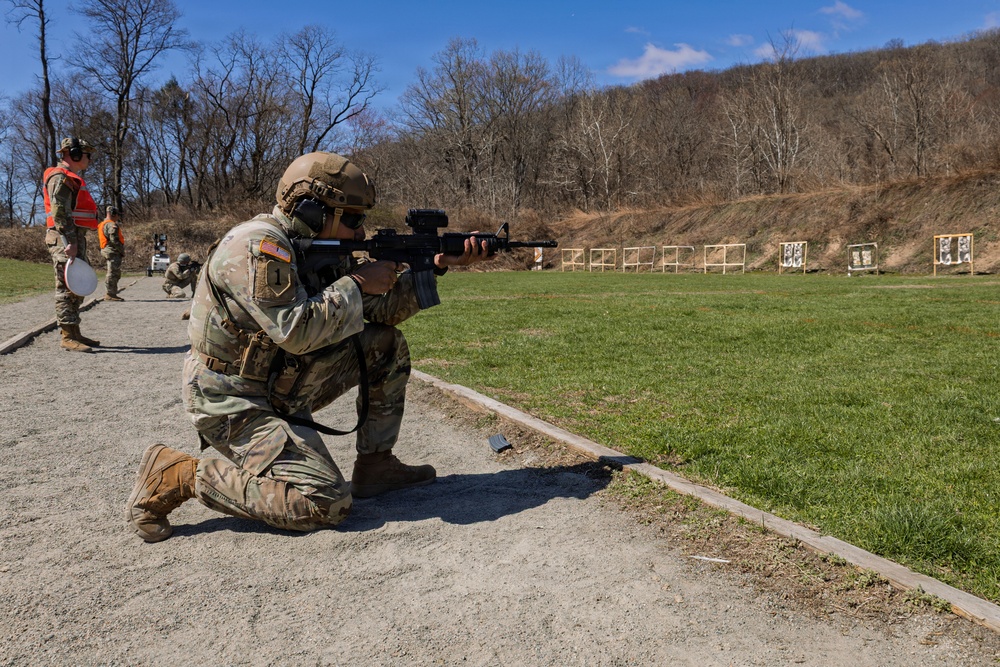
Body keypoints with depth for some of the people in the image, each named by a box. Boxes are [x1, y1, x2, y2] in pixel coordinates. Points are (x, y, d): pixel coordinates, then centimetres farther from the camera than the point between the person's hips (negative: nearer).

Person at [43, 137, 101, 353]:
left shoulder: (71, 179, 23)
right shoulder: (60, 178, -9)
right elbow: (60, 212, -19)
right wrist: (70, 242, -25)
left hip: (75, 238, 11)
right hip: (65, 239, -11)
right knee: (67, 288, -10)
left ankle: (74, 333, 18)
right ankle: (68, 337, -10)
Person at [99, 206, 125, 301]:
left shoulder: (104, 224, 21)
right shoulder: (112, 225, -13)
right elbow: (114, 240, -20)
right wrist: (122, 251, -13)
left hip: (110, 251, 11)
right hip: (113, 252, -11)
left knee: (116, 274, 15)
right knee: (112, 273, -9)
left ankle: (112, 294, 19)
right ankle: (109, 294, -8)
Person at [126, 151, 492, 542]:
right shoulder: (258, 245, -21)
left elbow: (380, 311, 7)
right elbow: (296, 330, -30)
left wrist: (435, 267, -3)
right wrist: (356, 284, -18)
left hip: (285, 387, 9)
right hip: (233, 402, -9)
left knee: (387, 345, 3)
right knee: (326, 503, -20)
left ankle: (375, 465, 10)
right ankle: (175, 476, -7)